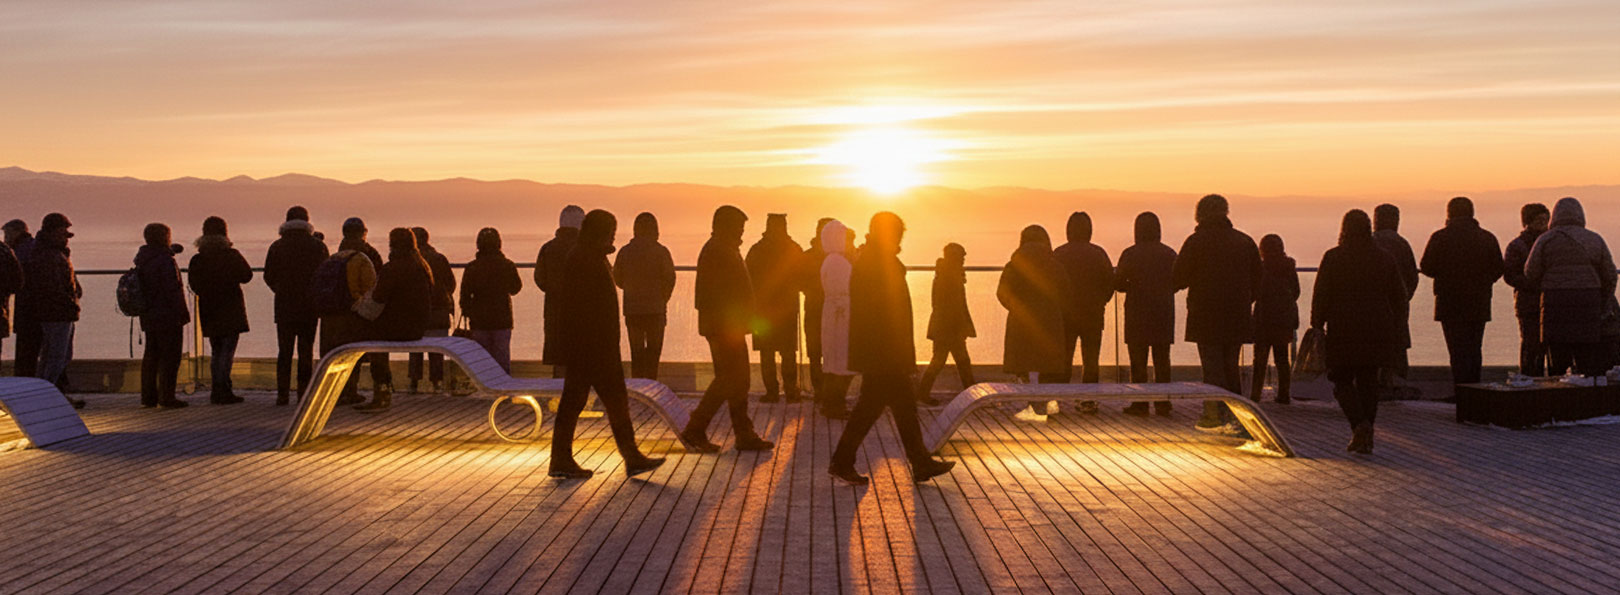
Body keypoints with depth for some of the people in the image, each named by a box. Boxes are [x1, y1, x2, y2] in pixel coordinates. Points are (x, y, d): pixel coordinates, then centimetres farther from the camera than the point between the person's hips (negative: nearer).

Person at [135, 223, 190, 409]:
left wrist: (170, 249, 26)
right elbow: (173, 290, -21)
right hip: (168, 316, -9)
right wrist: (182, 313, -17)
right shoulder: (166, 260, -18)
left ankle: (148, 396, 18)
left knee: (151, 354, 15)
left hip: (148, 316, 9)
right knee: (170, 356, -3)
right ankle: (166, 398, -4)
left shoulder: (142, 258, 8)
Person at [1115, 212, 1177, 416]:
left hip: (1138, 314, -3)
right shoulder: (1169, 254, 3)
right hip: (1164, 315, 3)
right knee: (1162, 360, 8)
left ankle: (1140, 404, 0)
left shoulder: (1130, 254, -8)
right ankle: (1162, 403, 8)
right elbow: (1177, 282, 9)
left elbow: (1118, 283, -6)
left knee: (1138, 361, 1)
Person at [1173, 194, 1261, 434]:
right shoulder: (1245, 242, 5)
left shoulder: (1196, 242, -9)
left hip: (1206, 317, -4)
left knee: (1212, 366, 0)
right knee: (1231, 365, 13)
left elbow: (1179, 279, -7)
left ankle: (1216, 417, -2)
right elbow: (1256, 281, 10)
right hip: (1237, 316, 4)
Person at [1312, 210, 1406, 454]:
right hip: (1377, 331, 3)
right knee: (1368, 381, 11)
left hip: (1343, 330, -3)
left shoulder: (1333, 257, -6)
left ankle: (1360, 424, -18)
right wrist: (1394, 331, 17)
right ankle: (1365, 437, 9)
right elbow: (1399, 295, 10)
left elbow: (1321, 296, -6)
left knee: (1343, 381, 6)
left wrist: (1318, 326, 1)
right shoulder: (1384, 258, 6)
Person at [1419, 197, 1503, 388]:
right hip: (1479, 304, 4)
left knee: (1458, 352, -3)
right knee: (1474, 350, 14)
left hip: (1451, 303, -4)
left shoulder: (1440, 237, -7)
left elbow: (1427, 268, -6)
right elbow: (1498, 270, 6)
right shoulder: (1487, 238, 4)